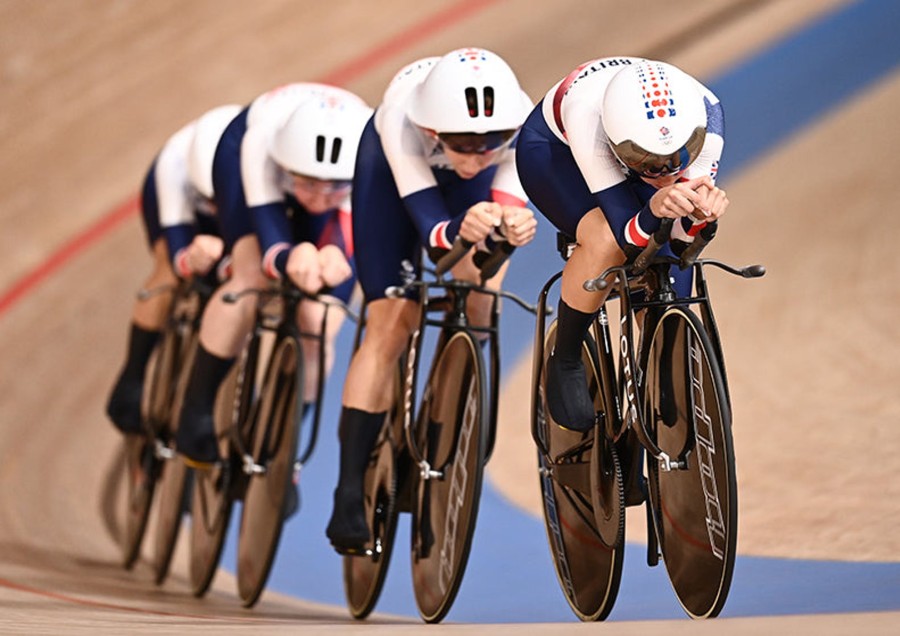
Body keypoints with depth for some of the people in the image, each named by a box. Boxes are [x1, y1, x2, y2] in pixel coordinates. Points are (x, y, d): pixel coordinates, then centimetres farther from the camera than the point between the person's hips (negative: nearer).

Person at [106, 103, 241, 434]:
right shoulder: (175, 162, -41)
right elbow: (176, 252, -40)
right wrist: (190, 260, -64)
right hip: (175, 195, -2)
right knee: (170, 274, -25)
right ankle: (132, 379, -7)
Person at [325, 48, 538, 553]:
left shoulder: (522, 122, -39)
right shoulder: (402, 119, -44)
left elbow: (507, 204, -38)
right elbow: (429, 227, -45)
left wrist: (512, 225, -61)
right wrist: (460, 231, -67)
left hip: (472, 189, 3)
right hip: (394, 168, -2)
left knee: (476, 301, -19)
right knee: (391, 325, -10)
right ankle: (350, 495, -8)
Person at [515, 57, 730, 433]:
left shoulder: (704, 114, -36)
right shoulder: (587, 117, -44)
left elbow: (681, 238, -32)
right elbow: (628, 239, -42)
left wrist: (701, 213, -55)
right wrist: (655, 210, -63)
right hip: (552, 149, -3)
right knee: (607, 241, -33)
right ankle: (565, 363, -9)